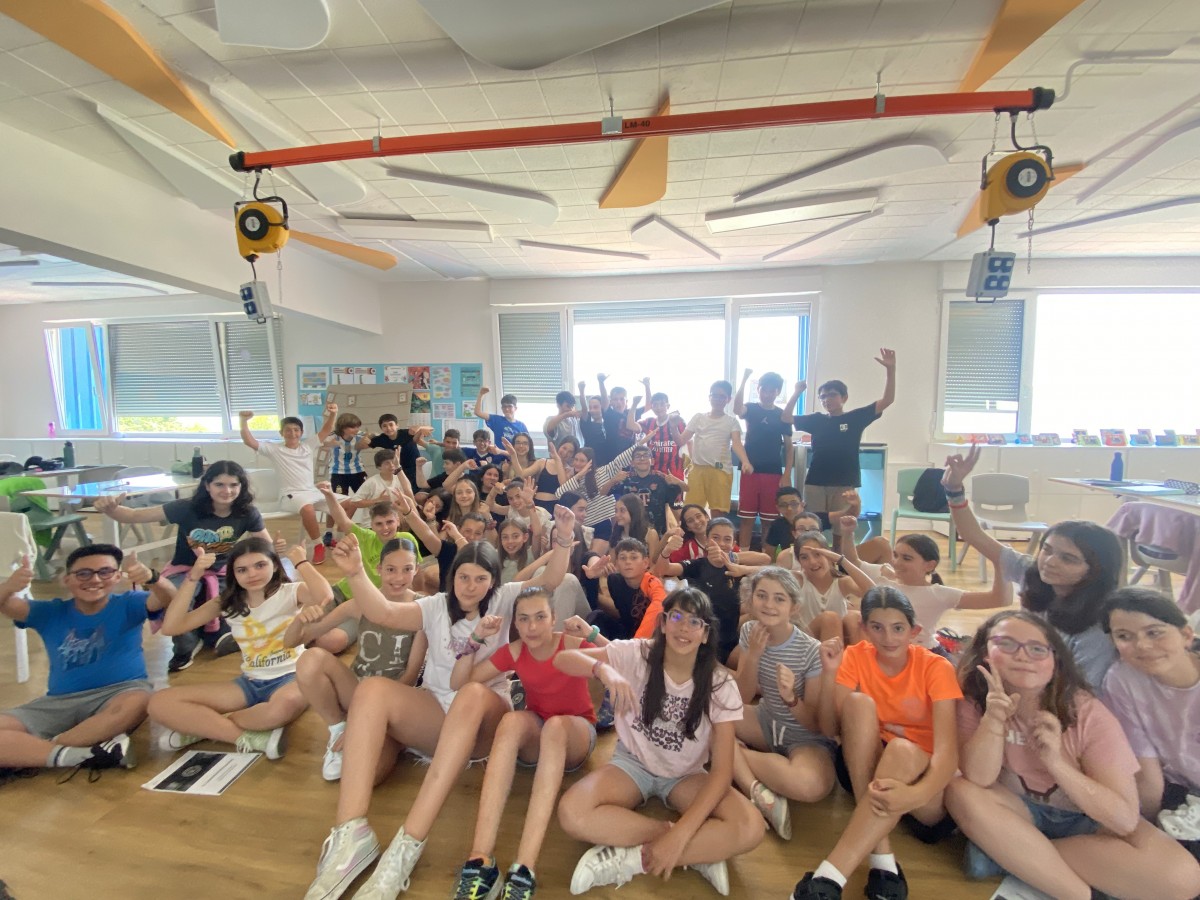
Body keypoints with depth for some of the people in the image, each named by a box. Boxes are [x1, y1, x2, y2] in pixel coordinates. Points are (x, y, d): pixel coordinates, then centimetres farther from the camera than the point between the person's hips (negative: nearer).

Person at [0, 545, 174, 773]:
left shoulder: (128, 605, -1)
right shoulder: (50, 613, 10)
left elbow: (168, 599, -21)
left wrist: (151, 577, -44)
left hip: (120, 692, -3)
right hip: (58, 703, 3)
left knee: (137, 702, -38)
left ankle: (26, 753, -16)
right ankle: (81, 755, -26)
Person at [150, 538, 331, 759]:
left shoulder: (291, 593, -10)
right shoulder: (227, 602, 6)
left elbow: (325, 598, -33)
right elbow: (170, 627, -2)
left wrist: (301, 562, -19)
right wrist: (192, 578, -6)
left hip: (290, 678, -4)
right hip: (250, 684, 5)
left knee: (286, 704, -41)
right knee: (160, 703, -10)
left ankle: (204, 727, -11)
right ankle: (249, 738, -16)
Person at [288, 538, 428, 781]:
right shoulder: (360, 603, -7)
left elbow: (412, 673, -12)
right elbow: (291, 642, -4)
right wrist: (301, 619, -27)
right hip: (356, 690, 3)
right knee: (311, 658, -25)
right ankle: (338, 731, -3)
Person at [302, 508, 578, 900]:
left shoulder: (504, 600, 4)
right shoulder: (437, 606, 9)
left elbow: (550, 582, -9)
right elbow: (383, 613, -7)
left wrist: (563, 542, -27)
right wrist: (356, 573, -24)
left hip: (484, 716, -2)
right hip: (433, 712, 3)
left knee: (472, 694, -39)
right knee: (372, 689, -25)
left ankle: (408, 843, -38)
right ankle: (350, 832, -33)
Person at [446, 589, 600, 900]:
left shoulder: (574, 645, -18)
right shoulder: (514, 652, -7)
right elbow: (459, 683, -6)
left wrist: (593, 635, -41)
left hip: (576, 734, -2)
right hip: (533, 737, 3)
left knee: (555, 726, -38)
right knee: (513, 720, -32)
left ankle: (524, 868, -44)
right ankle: (480, 859, -39)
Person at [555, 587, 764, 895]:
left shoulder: (720, 685, -16)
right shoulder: (636, 654, -17)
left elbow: (722, 769, -18)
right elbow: (562, 659, -22)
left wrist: (680, 836, -30)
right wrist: (604, 669, -44)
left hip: (685, 776, 0)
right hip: (633, 764, 0)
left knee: (750, 828, -29)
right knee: (572, 814, -30)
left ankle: (632, 859, -20)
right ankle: (699, 852, -18)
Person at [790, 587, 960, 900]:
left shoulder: (935, 667, -13)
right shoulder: (856, 656, -7)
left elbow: (947, 748, -25)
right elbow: (829, 730, -12)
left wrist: (917, 793, -45)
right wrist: (829, 672, -27)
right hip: (863, 768, 2)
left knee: (902, 749, -37)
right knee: (859, 703, -28)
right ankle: (879, 853, -28)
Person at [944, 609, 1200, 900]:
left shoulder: (1088, 714, -18)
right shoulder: (975, 702, -16)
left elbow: (1125, 819, -19)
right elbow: (978, 781, -25)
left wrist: (1055, 762, -33)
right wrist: (993, 719, -39)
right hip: (1021, 812, 0)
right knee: (960, 792, -30)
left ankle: (1011, 851, -17)